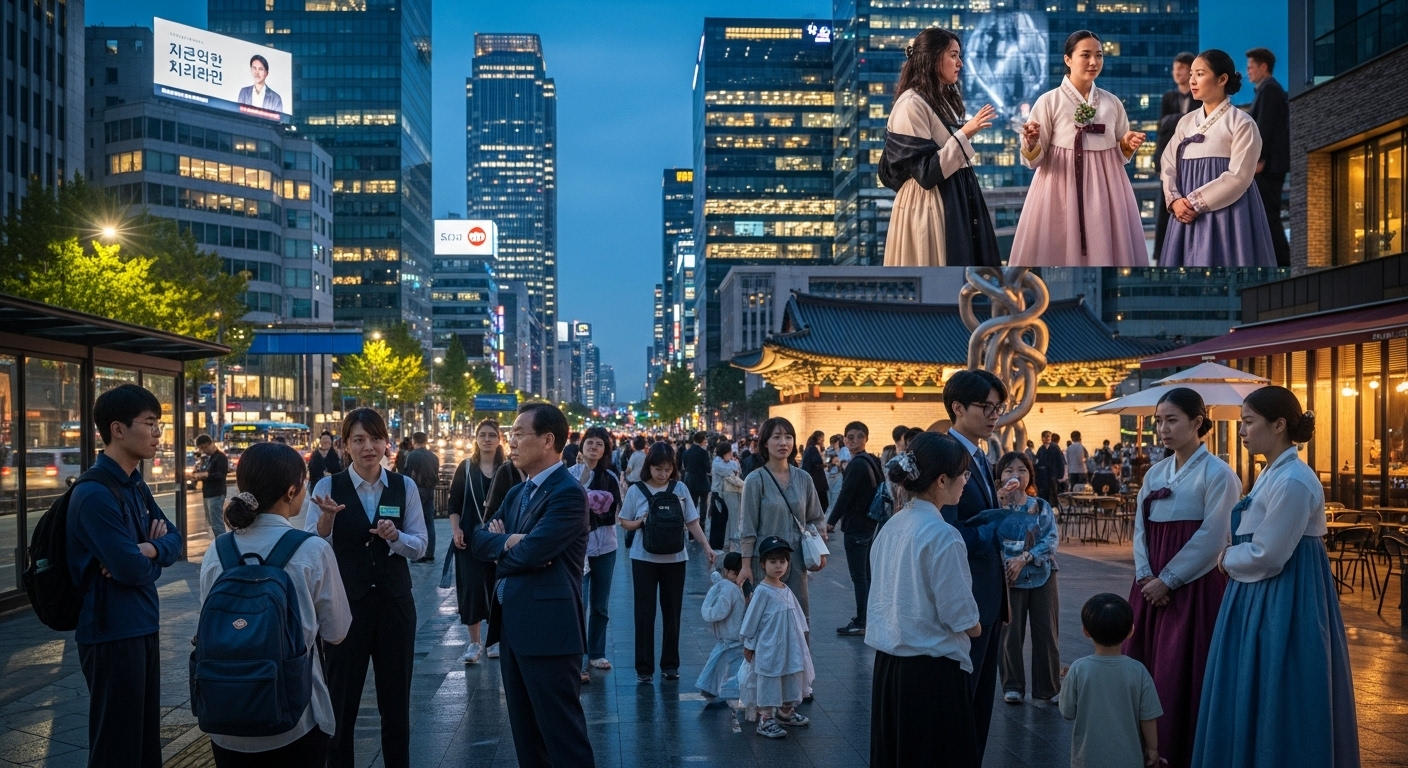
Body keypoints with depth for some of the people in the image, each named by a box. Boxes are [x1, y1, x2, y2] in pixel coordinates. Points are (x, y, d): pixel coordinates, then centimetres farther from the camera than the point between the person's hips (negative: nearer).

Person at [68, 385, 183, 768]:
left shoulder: (136, 486, 9)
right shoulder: (95, 494, -20)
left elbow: (173, 539, 8)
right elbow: (133, 569, -24)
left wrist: (150, 549, -14)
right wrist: (155, 547, -2)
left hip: (142, 627, 9)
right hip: (112, 634, -9)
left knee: (147, 734, 18)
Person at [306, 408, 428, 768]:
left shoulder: (405, 486, 0)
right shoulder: (328, 486, -5)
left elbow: (419, 546, 0)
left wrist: (395, 536, -20)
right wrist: (327, 517, -28)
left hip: (394, 602, 2)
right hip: (344, 602, -2)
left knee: (396, 698, 14)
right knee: (341, 698, 11)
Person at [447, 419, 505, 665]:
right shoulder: (465, 467, 3)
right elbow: (454, 503, 3)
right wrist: (456, 530, -8)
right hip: (470, 537, 0)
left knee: (497, 588, 4)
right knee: (471, 588, -2)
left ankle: (495, 638, 17)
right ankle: (474, 642, 7)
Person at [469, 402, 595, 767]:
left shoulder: (568, 493, -15)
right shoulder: (516, 493, 16)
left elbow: (530, 552, -23)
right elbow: (478, 538, 8)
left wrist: (499, 546, -2)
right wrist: (508, 541, -13)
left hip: (548, 630, -9)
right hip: (513, 627, 9)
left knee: (562, 734, -2)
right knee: (525, 733, 18)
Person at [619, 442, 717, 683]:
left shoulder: (680, 488, 1)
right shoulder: (636, 490, -2)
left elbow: (692, 522, 2)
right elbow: (624, 522, 4)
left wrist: (706, 546, -8)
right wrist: (641, 522, -15)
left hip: (674, 558, 1)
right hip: (644, 558, -1)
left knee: (673, 612, 8)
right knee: (645, 613, 2)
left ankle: (670, 664, 20)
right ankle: (644, 668, 10)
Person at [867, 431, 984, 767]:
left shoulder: (891, 526, 4)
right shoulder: (943, 536, -19)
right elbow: (961, 619, -16)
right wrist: (976, 627, 5)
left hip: (887, 663, 8)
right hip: (933, 669, -8)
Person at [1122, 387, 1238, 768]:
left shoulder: (1217, 473, -8)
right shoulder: (1155, 473, 12)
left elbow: (1212, 539, -14)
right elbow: (1140, 529, 11)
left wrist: (1167, 580, -14)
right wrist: (1145, 578, -4)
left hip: (1194, 587, -7)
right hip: (1152, 586, 7)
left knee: (1181, 673, -4)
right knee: (1142, 668, 9)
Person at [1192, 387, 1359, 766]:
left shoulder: (1292, 482, -21)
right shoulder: (1273, 473, 11)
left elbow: (1266, 555, -22)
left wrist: (1226, 560, -5)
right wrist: (1232, 558, -1)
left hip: (1283, 603, -10)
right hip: (1264, 594, 10)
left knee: (1272, 701, 2)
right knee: (1252, 697, 16)